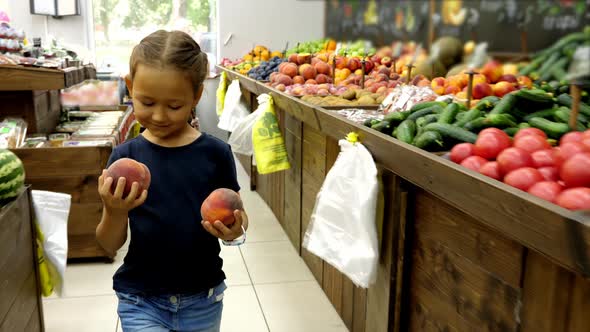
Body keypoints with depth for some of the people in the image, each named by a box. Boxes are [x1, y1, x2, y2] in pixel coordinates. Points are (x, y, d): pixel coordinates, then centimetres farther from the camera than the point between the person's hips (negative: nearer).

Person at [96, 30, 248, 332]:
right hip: (141, 301, 0)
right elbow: (110, 246, -4)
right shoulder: (125, 157, -8)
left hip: (203, 300, 1)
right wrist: (115, 212, -24)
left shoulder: (215, 153, -10)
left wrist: (235, 230, -22)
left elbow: (236, 218, 0)